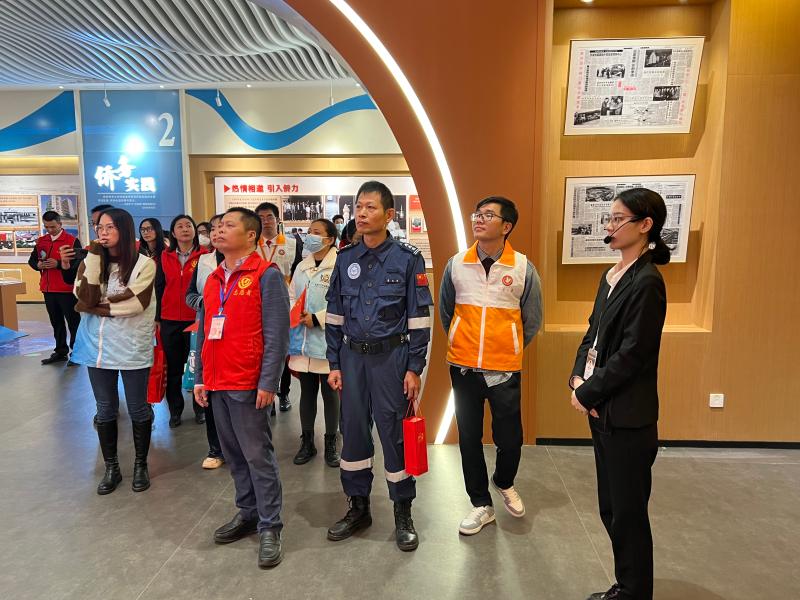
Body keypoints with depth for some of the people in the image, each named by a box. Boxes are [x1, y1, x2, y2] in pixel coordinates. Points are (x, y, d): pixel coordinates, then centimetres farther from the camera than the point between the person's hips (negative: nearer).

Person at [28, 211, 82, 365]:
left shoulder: (72, 241, -6)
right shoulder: (41, 241, 12)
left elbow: (79, 263, -15)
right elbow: (31, 260, 17)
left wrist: (58, 264, -24)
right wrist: (38, 265, -6)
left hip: (67, 289, -6)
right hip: (48, 289, 6)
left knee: (73, 322, 1)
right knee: (56, 322, 14)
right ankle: (61, 352, 24)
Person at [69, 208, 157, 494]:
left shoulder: (144, 264, -8)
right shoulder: (92, 262, 4)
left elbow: (134, 303, -18)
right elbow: (87, 298, -12)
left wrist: (94, 308, -10)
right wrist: (94, 256, -14)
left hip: (133, 349, -4)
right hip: (98, 348, 4)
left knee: (138, 409, 9)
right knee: (105, 410, 14)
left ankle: (141, 465, 28)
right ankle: (111, 468, 30)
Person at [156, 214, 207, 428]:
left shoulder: (204, 256, -3)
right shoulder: (165, 257, 6)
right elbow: (159, 288, 9)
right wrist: (157, 318, 7)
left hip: (196, 320, -3)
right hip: (170, 321, 3)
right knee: (173, 366, 11)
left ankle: (200, 407, 22)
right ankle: (175, 409, 25)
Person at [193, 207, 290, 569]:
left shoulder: (267, 275, -8)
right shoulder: (213, 280, 14)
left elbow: (276, 333, -13)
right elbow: (203, 332, 18)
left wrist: (268, 382, -16)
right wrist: (200, 377, 14)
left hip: (247, 385, -7)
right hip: (217, 383, 7)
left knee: (258, 456, 0)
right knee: (233, 454, 15)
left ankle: (270, 528, 12)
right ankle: (247, 512, 30)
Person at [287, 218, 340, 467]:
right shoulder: (302, 267, 12)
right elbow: (291, 297, 15)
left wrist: (317, 318, -17)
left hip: (327, 342, -5)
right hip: (302, 341, 5)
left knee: (330, 393, 8)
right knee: (307, 392, 15)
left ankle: (331, 444, 23)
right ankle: (307, 441, 29)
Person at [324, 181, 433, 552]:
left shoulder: (408, 259, -5)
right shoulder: (345, 259, 6)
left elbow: (419, 318, -5)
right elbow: (334, 315, 9)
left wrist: (414, 368, -8)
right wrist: (334, 363, 6)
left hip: (391, 357, -4)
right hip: (353, 357, 4)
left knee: (395, 434, 3)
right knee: (353, 431, 11)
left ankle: (403, 514, 22)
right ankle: (358, 508, 30)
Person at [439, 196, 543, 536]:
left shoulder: (523, 268, -6)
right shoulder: (456, 265, -2)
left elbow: (532, 321, 6)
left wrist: (509, 350, 11)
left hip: (505, 370, -1)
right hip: (464, 367, 2)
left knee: (509, 438, 8)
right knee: (469, 438, 11)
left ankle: (504, 483, 42)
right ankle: (481, 504, 31)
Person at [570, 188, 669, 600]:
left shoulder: (646, 282, -17)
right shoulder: (612, 275, 10)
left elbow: (631, 355, -20)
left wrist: (588, 393, -12)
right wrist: (578, 378, -2)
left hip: (627, 417, -8)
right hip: (602, 410, 8)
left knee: (627, 512, 8)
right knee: (610, 508, 19)